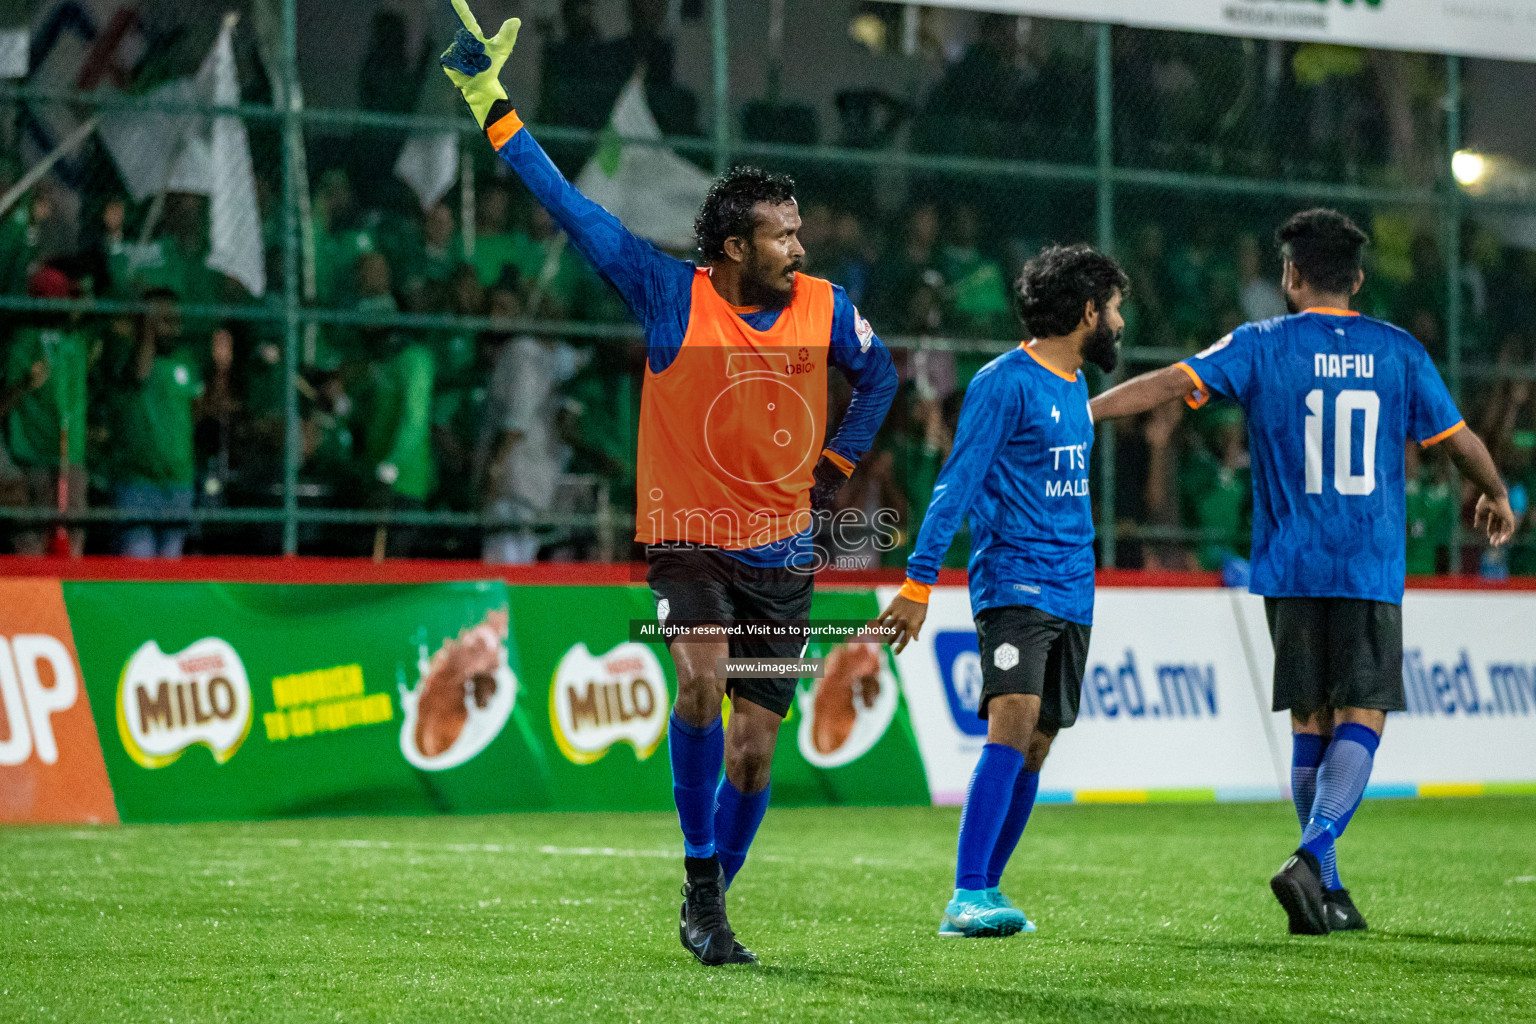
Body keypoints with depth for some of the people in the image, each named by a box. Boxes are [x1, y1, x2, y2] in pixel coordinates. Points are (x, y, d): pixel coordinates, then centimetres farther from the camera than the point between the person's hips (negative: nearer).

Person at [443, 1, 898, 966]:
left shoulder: (825, 309, -2)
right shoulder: (670, 296, -10)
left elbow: (879, 373, 19)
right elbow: (576, 212, -10)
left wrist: (835, 468, 10)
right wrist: (496, 111, -13)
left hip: (782, 556, 3)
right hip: (689, 542, -3)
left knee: (754, 748, 5)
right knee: (701, 679, -30)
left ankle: (709, 911, 24)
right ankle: (702, 880, -17)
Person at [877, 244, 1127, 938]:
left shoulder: (1074, 386, 17)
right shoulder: (1004, 382, -9)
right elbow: (958, 484, -12)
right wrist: (919, 581, -17)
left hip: (1071, 593, 8)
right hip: (1013, 582, -8)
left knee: (1035, 745, 5)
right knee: (1013, 720, -21)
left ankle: (983, 893, 11)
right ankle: (967, 897, -24)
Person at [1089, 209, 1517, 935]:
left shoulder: (1261, 346, 0)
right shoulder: (1399, 352, 4)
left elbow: (1170, 384, -9)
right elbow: (1459, 441, 12)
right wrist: (1497, 498, 30)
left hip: (1290, 569, 1)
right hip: (1372, 570, -1)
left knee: (1310, 723, 10)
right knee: (1361, 719, -3)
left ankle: (1326, 891, 13)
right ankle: (1311, 859, -24)